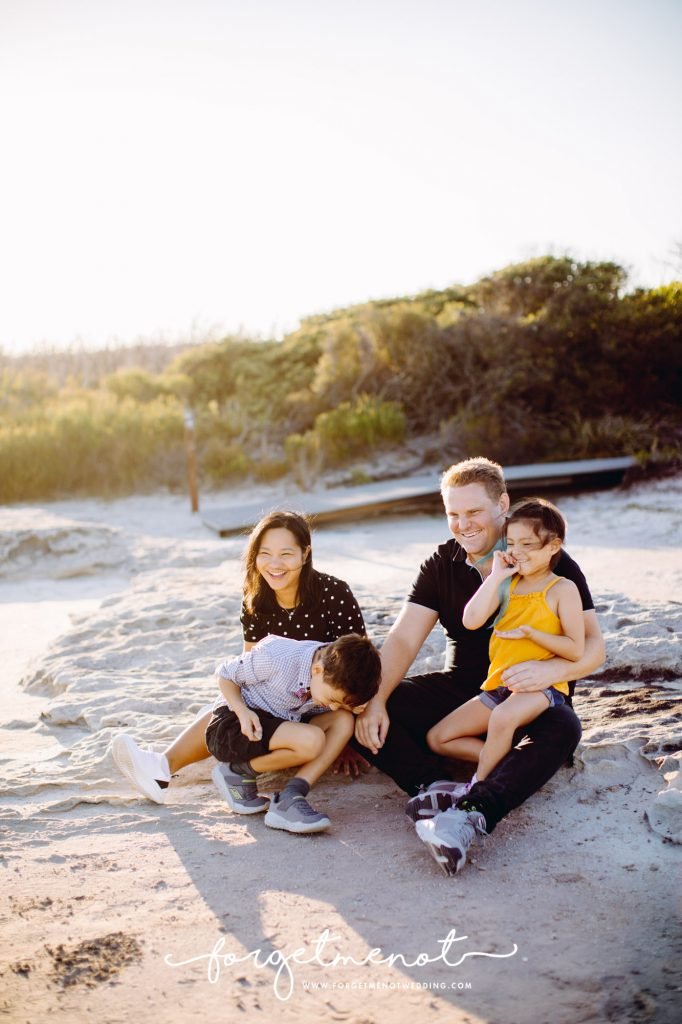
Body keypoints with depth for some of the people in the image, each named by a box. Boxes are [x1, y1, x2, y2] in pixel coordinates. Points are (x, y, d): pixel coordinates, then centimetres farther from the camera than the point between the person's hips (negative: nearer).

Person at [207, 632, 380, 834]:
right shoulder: (277, 657, -27)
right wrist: (243, 713, -26)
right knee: (311, 740, -31)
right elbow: (225, 674, -12)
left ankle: (287, 801, -20)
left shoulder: (336, 682, -10)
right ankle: (237, 772, -7)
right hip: (231, 726, -7)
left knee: (344, 720, -15)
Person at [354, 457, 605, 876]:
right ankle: (433, 789, -41)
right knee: (369, 712, -19)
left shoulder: (552, 564, -8)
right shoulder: (442, 565, 2)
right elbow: (403, 640, -5)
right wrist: (375, 700, -23)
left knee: (562, 727, -39)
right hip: (460, 690, 4)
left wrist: (552, 670, -37)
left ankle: (471, 814, -55)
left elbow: (593, 647, -14)